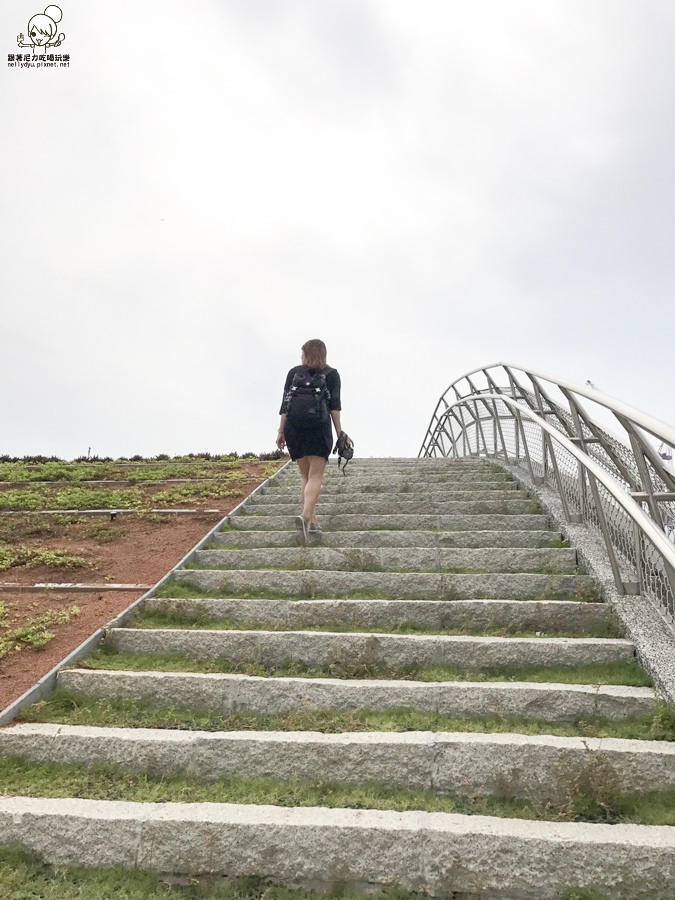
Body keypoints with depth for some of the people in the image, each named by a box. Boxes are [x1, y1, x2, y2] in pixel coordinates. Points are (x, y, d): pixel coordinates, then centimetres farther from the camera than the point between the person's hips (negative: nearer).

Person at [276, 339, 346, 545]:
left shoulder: (294, 372, 11)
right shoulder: (331, 374, 8)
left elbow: (285, 404, 6)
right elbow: (335, 405, -1)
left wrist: (281, 431, 7)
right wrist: (339, 432, -1)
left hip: (294, 428, 2)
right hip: (319, 429, -2)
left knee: (305, 476, 12)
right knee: (315, 476, -5)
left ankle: (312, 521, 8)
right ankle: (306, 516, -27)